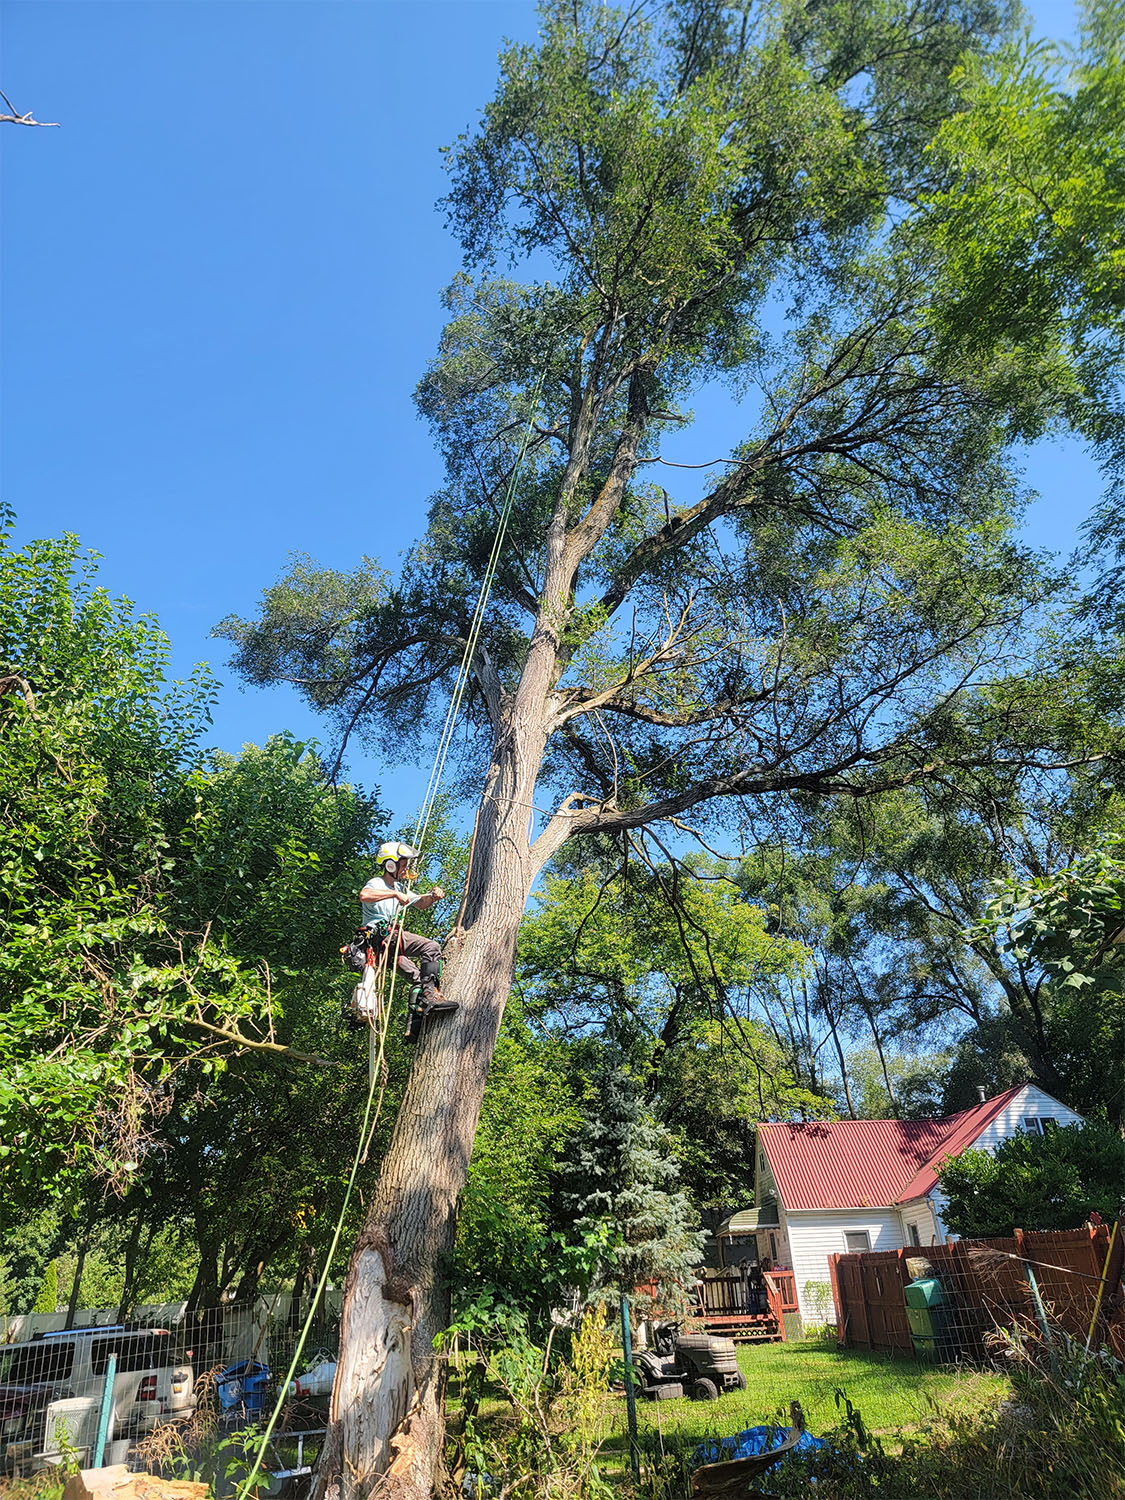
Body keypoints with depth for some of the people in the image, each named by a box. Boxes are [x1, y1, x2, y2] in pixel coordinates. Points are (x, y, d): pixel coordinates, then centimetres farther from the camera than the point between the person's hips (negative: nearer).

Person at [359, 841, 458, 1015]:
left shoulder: (400, 887, 21)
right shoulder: (376, 883, -7)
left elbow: (420, 905, 29)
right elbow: (364, 895, -32)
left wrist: (432, 897, 6)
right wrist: (395, 894, -30)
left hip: (396, 934, 9)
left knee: (431, 947, -8)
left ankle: (427, 995, -15)